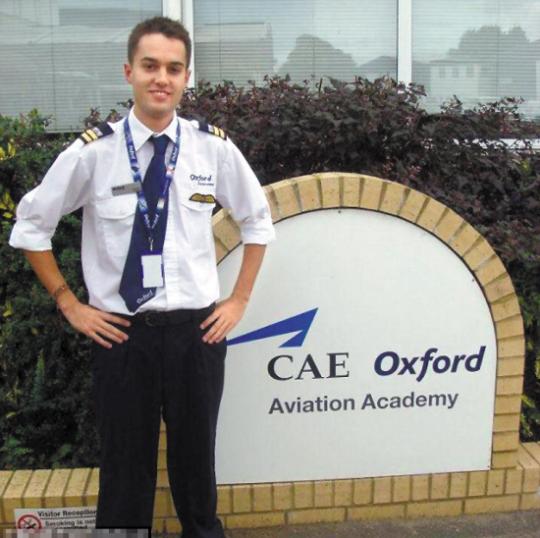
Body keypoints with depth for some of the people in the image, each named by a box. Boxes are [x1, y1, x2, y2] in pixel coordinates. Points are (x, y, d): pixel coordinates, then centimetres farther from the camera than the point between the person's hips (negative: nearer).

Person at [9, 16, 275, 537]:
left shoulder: (215, 148, -3)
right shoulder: (93, 151, -7)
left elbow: (258, 222, 11)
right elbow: (30, 227, 4)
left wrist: (239, 300, 7)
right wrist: (69, 304, 1)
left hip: (197, 329, 1)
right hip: (120, 332, -1)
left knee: (196, 460, 15)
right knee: (125, 466, 12)